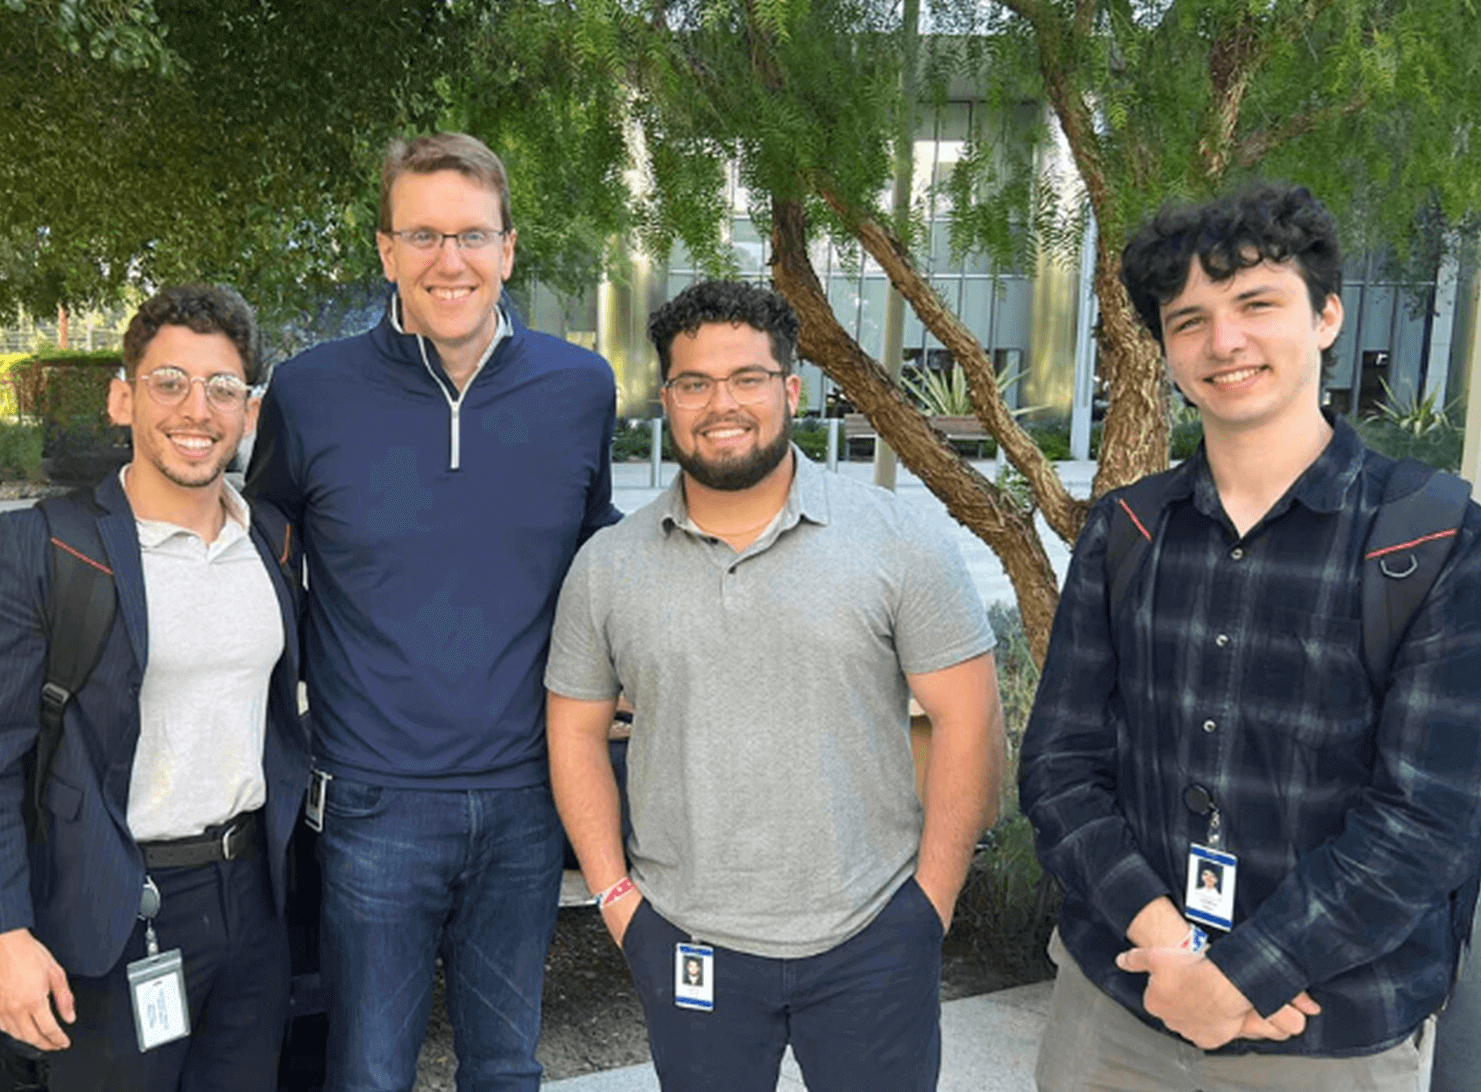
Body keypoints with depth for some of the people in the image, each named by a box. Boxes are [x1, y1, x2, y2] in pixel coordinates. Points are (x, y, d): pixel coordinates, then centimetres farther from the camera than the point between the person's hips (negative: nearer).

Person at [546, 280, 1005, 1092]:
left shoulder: (895, 540, -6)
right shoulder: (606, 567, 1)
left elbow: (968, 721, -5)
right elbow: (576, 730, 8)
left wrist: (932, 902, -6)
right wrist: (614, 894, 2)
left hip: (872, 941, -1)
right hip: (687, 943, 2)